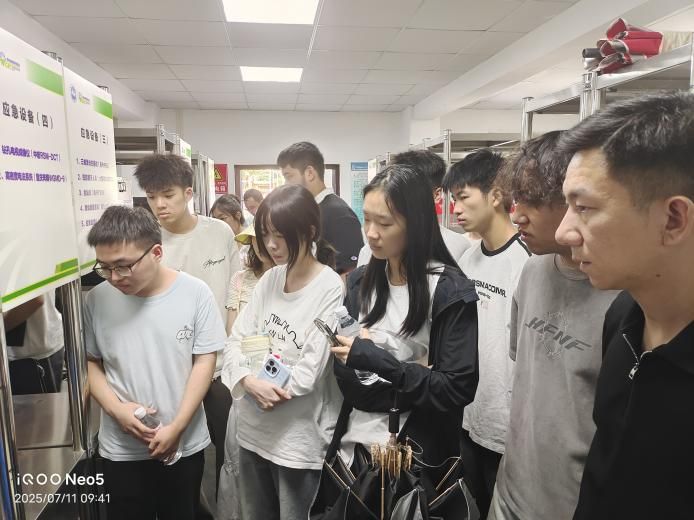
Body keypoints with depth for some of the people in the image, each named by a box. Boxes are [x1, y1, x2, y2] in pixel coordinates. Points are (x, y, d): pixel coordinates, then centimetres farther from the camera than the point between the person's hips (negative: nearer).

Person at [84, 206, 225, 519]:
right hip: (120, 449, 1)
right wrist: (116, 409, -12)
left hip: (185, 444, -1)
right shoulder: (97, 300, -8)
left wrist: (176, 428, -13)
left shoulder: (195, 293, -13)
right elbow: (91, 362, 3)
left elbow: (205, 362, -10)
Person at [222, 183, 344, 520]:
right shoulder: (268, 280, 1)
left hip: (300, 437, -6)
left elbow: (311, 369, -19)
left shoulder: (331, 290, -17)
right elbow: (237, 338, -1)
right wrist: (251, 382, -19)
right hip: (253, 429, 6)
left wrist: (269, 392, -8)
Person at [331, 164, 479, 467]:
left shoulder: (450, 290, -14)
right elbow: (345, 371, 4)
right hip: (356, 438, 5)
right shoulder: (359, 281, 1)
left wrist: (378, 361, -23)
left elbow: (458, 389, -18)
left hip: (416, 450, -4)